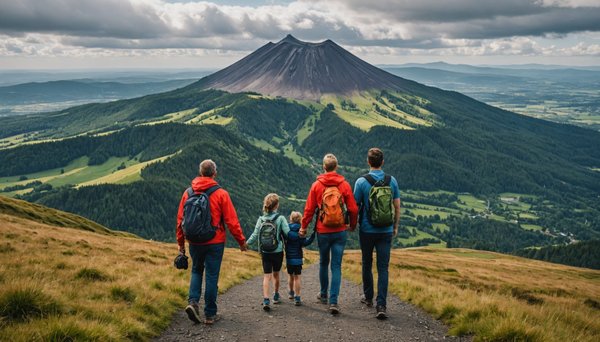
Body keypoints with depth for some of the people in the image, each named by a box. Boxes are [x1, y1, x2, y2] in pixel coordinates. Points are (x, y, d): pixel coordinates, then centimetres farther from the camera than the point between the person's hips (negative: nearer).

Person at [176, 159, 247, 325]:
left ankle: (193, 301, 1)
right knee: (212, 276, 5)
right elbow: (231, 220, -8)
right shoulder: (221, 194, -9)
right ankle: (210, 314, 12)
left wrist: (181, 242, 15)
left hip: (194, 242, 3)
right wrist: (241, 240, 3)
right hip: (215, 242, -3)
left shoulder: (188, 193, 1)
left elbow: (180, 219, 5)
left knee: (196, 271, 22)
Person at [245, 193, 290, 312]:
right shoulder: (280, 219, -12)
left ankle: (266, 300, -13)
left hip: (265, 252, 1)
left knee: (267, 276, 2)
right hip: (277, 252, -1)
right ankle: (276, 296, 36)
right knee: (275, 274, 18)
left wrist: (246, 243, 13)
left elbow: (255, 235, -3)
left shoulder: (261, 219, -3)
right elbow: (288, 233, -17)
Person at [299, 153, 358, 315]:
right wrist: (352, 225, 16)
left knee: (323, 263, 19)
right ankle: (333, 301, -6)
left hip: (322, 232, 1)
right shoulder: (344, 185, -4)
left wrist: (304, 227, 12)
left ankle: (323, 294, 35)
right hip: (340, 232, -1)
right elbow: (353, 209, -2)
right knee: (336, 266, 2)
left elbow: (309, 209, -1)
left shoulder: (316, 185, -4)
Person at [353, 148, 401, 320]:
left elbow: (355, 206, -4)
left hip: (367, 230, -1)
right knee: (383, 268, 1)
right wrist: (395, 227, 16)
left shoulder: (361, 182, -9)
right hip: (386, 231, 1)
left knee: (367, 264, 17)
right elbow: (397, 207, 4)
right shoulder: (392, 181, -1)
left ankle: (368, 297, 32)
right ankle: (381, 305, -8)